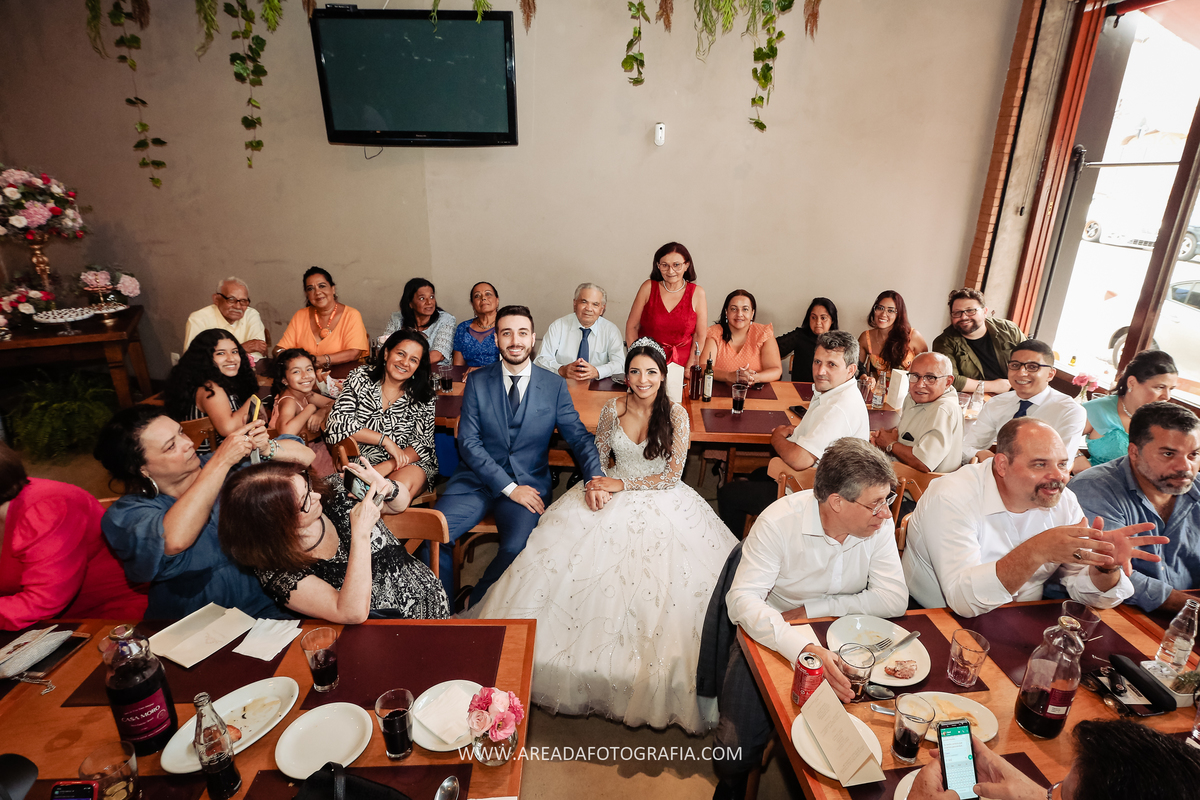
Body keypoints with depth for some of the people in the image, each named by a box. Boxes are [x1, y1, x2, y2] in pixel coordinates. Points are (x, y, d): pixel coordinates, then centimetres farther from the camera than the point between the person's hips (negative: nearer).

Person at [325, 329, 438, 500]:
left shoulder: (424, 397, 1)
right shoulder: (360, 378, 2)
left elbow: (423, 444, -5)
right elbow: (337, 422, -9)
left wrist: (387, 466, -22)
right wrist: (385, 440, -16)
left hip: (407, 462, 0)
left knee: (403, 484, -34)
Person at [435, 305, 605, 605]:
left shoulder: (555, 386, 3)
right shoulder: (477, 382, 3)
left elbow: (578, 437, 1)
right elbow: (468, 442, -4)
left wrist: (595, 478, -20)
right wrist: (509, 487, -14)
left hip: (529, 482, -1)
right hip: (479, 477, 1)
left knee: (518, 547, -28)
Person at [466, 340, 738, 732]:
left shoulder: (676, 414, -7)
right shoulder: (612, 409, 1)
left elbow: (673, 476, -9)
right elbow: (598, 457, 10)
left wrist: (622, 485, -14)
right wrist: (596, 485, -12)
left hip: (660, 500, -2)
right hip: (612, 494, 3)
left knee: (671, 574, -19)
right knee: (561, 557, -13)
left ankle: (659, 681, 1)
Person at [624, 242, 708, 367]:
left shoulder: (697, 293, 3)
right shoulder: (648, 287, 2)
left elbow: (700, 335, 3)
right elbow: (632, 327, 5)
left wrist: (690, 369, -6)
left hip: (681, 363, 1)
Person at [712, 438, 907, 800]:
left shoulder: (879, 522, -11)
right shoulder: (780, 520, -23)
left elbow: (894, 599, -17)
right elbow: (743, 600, -29)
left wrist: (809, 608, -19)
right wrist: (804, 648, -43)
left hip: (841, 639, 3)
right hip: (773, 637, -3)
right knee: (738, 747, -15)